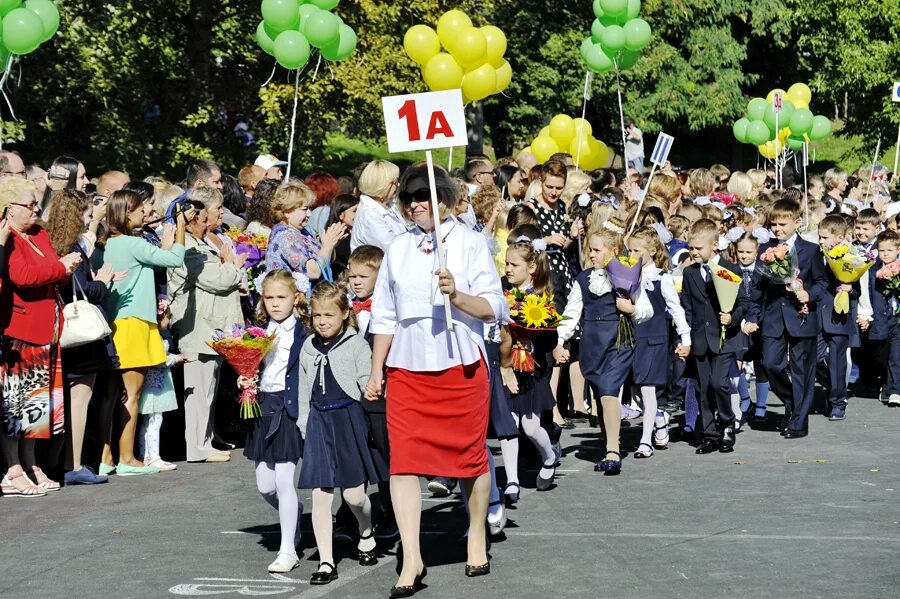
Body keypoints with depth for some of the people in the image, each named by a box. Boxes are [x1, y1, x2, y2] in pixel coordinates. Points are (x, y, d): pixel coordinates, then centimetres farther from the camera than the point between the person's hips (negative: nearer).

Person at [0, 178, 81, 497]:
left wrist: (68, 265, 0)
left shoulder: (38, 234, 18)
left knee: (34, 402, 12)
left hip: (42, 331, 9)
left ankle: (29, 467, 19)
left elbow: (52, 272, 22)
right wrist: (62, 266, -13)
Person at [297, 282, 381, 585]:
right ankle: (326, 562, 2)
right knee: (320, 495, -2)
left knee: (353, 494, -1)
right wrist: (305, 426, 11)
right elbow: (304, 392, 16)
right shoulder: (308, 349, 10)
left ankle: (366, 532, 33)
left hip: (350, 420, -4)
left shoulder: (357, 345, -3)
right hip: (319, 424, 4)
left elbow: (369, 387, -4)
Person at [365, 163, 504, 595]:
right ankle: (411, 559, -8)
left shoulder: (470, 243, 0)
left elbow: (494, 308, -5)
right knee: (404, 460, -8)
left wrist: (456, 295, -23)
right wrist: (375, 371, 11)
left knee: (470, 454, 7)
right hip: (407, 368, 3)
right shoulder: (399, 249, 10)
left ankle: (477, 537, 29)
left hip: (461, 365, -2)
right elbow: (384, 316, 14)